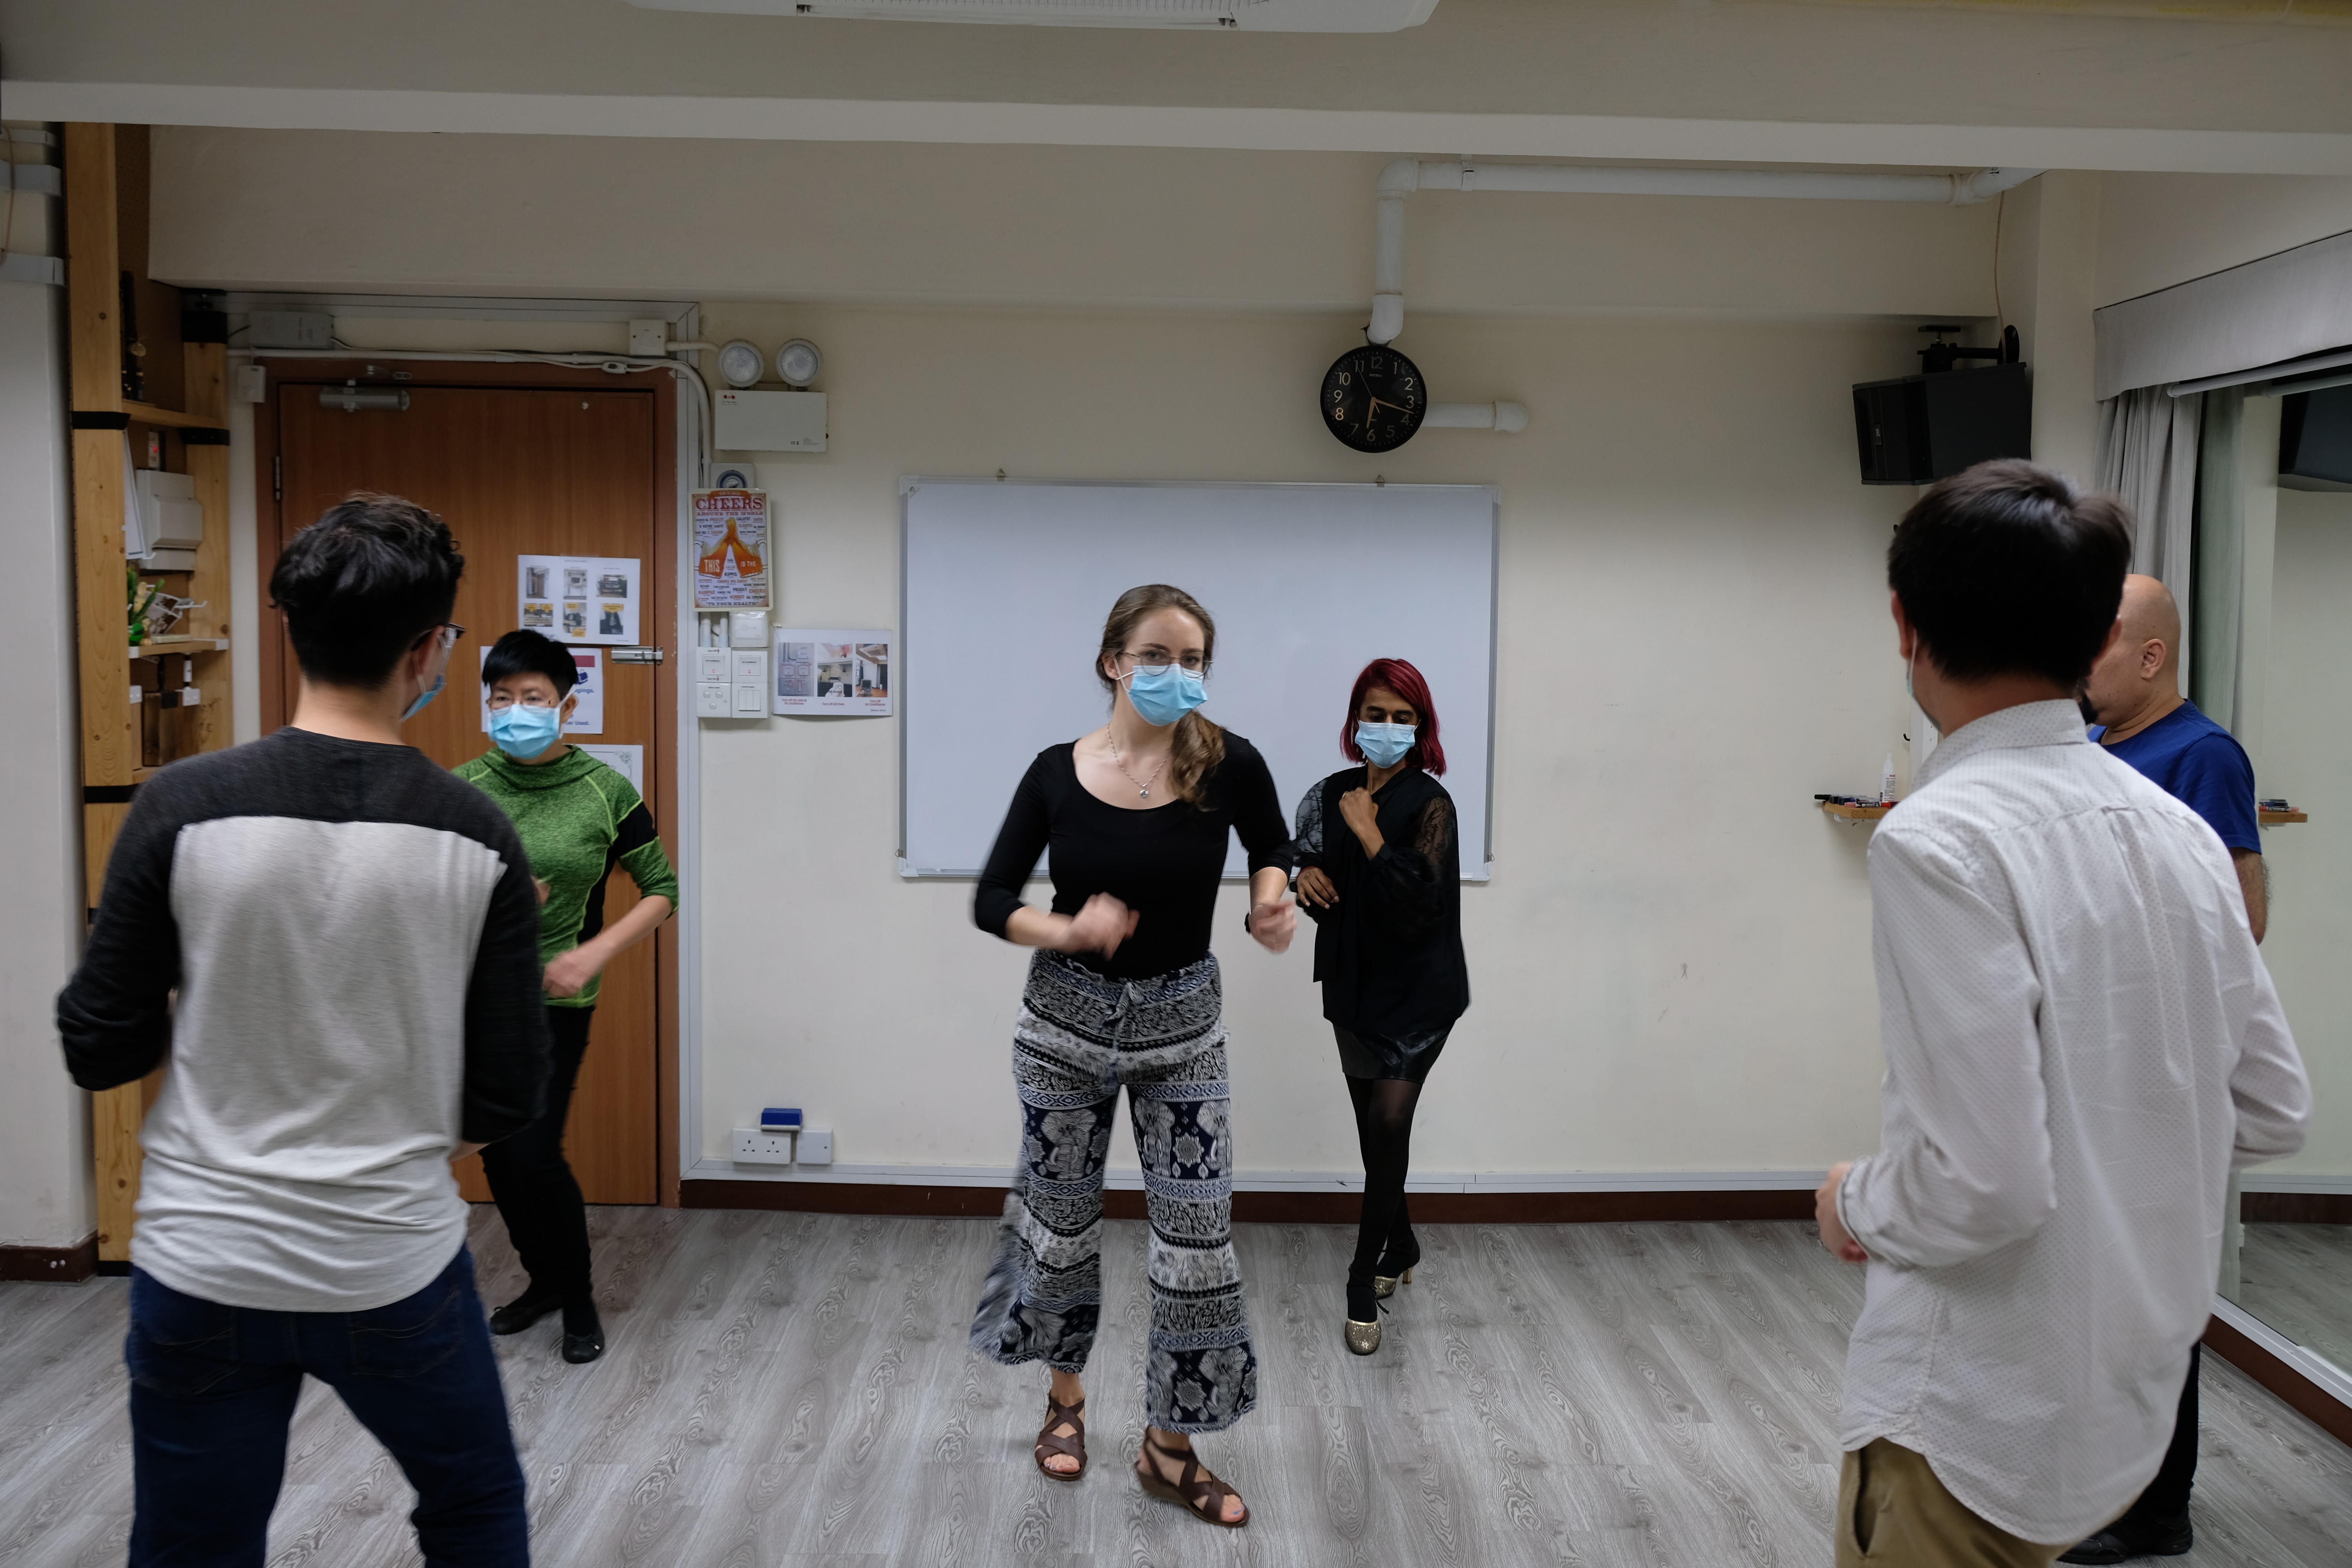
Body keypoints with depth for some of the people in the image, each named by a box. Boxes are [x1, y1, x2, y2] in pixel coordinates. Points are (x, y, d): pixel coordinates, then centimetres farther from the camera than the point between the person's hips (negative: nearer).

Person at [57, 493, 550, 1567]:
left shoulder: (182, 807, -12)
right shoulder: (478, 837, -11)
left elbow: (99, 1053, -5)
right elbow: (507, 1101, -7)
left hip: (202, 1270, 1)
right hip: (397, 1266, 0)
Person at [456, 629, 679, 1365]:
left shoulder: (605, 792, -7)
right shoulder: (462, 789, -1)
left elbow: (661, 890, 0)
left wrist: (593, 954, -12)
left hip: (554, 1002, -3)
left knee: (534, 1153, -10)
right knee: (497, 1155, 11)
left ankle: (579, 1296, 14)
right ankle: (543, 1279, 35)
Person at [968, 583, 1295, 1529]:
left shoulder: (1228, 765, -11)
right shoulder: (1057, 773, -9)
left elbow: (1273, 849, 9)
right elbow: (991, 902, -4)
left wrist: (1272, 900, -12)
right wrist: (1067, 932, -22)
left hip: (1181, 1024, 0)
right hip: (1066, 1015, 1)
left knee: (1197, 1239, -1)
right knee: (1061, 1223, 14)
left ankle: (1169, 1451, 19)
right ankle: (1066, 1396, 41)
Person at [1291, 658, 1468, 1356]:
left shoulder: (1429, 803, -14)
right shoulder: (1335, 794, 3)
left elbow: (1422, 903, -24)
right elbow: (1315, 868, 16)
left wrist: (1369, 833, -23)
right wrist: (1306, 881, -7)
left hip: (1416, 990, -6)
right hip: (1354, 984, 6)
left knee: (1390, 1120, -14)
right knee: (1374, 1126, 14)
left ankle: (1365, 1280, -2)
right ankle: (1400, 1249, 34)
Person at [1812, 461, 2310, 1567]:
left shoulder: (1940, 841, -23)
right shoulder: (2178, 829, -1)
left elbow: (1987, 1182, -26)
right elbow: (2272, 1112, 8)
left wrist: (1857, 1204, -8)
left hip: (1981, 1413, -7)